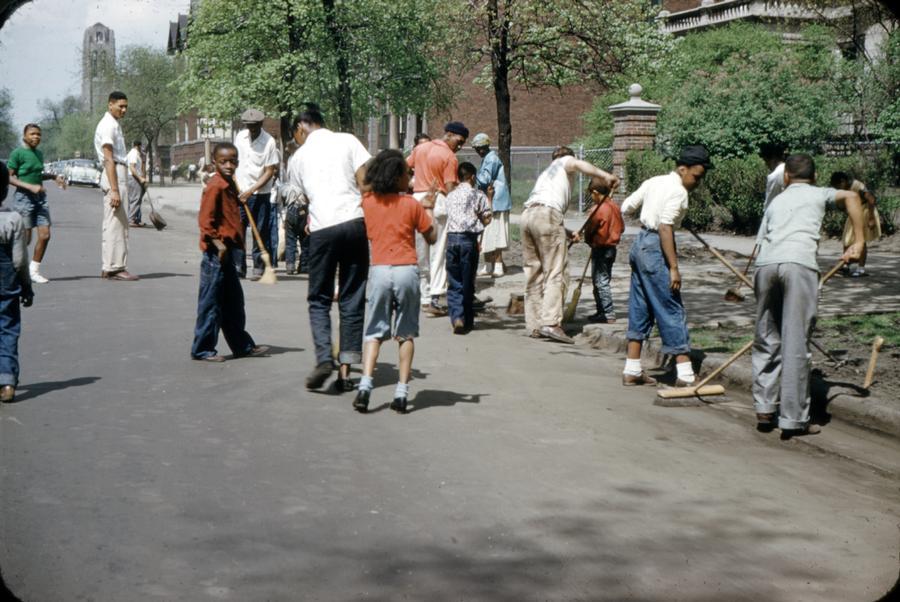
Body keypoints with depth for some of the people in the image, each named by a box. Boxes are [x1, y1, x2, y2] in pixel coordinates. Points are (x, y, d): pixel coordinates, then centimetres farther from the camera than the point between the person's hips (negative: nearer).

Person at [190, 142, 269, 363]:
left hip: (227, 249, 10)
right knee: (211, 301, -3)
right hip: (216, 252, -10)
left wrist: (227, 244, 16)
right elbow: (205, 218, -20)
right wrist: (217, 242, -25)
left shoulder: (229, 185, 15)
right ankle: (202, 349, 4)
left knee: (233, 301, 16)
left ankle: (243, 346, 25)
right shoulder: (215, 186, -14)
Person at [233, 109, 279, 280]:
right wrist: (233, 181, 6)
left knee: (260, 233, 0)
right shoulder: (240, 137, 5)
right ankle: (238, 266, 9)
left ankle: (259, 268, 7)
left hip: (260, 194, -5)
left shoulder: (269, 142, -11)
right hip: (240, 193, 5)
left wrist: (251, 190, -17)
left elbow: (270, 171, -12)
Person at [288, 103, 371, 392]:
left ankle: (324, 358, -9)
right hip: (354, 222, 1)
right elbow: (366, 184, 0)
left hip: (322, 229, 0)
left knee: (319, 299, 12)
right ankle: (345, 370, 5)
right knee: (352, 300, 7)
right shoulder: (347, 141, 9)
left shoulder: (299, 157, 13)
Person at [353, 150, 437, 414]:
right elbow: (431, 238, 5)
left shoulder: (367, 202, 5)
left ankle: (365, 386, -8)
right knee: (406, 334, 8)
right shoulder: (412, 205, -1)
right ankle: (401, 392, 3)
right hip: (407, 270, -1)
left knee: (374, 332, 8)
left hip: (379, 270, 1)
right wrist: (426, 209, 18)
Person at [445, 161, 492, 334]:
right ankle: (467, 321, 11)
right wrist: (489, 198, 13)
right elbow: (486, 220, 4)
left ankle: (456, 317, -13)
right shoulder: (479, 195, 3)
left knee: (454, 282, 3)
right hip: (469, 239, -2)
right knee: (468, 282, 6)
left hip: (452, 237, 2)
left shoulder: (451, 195, 14)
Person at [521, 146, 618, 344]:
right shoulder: (565, 161, 19)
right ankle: (551, 322, -21)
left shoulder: (545, 173, 38)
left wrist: (568, 233, 28)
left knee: (534, 273, 10)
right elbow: (579, 164, -8)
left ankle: (534, 326, 9)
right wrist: (605, 175, -14)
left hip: (528, 215, 8)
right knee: (556, 272, -10)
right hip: (547, 214, -7)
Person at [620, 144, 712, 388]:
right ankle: (685, 374, -6)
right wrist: (673, 267, -22)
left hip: (640, 243, 9)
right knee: (672, 311, -6)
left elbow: (626, 208, 16)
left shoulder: (654, 182, 12)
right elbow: (665, 228, -22)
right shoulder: (678, 191, -13)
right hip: (655, 249, -9)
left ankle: (632, 370, 17)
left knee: (640, 309, 13)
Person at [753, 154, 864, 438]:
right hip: (799, 264, -4)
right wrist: (858, 241, 5)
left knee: (766, 340, 15)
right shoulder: (818, 194, 22)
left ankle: (764, 411, 17)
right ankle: (793, 420, 0)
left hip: (765, 265, 4)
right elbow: (851, 196, 2)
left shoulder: (775, 201, 32)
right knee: (796, 344, -2)